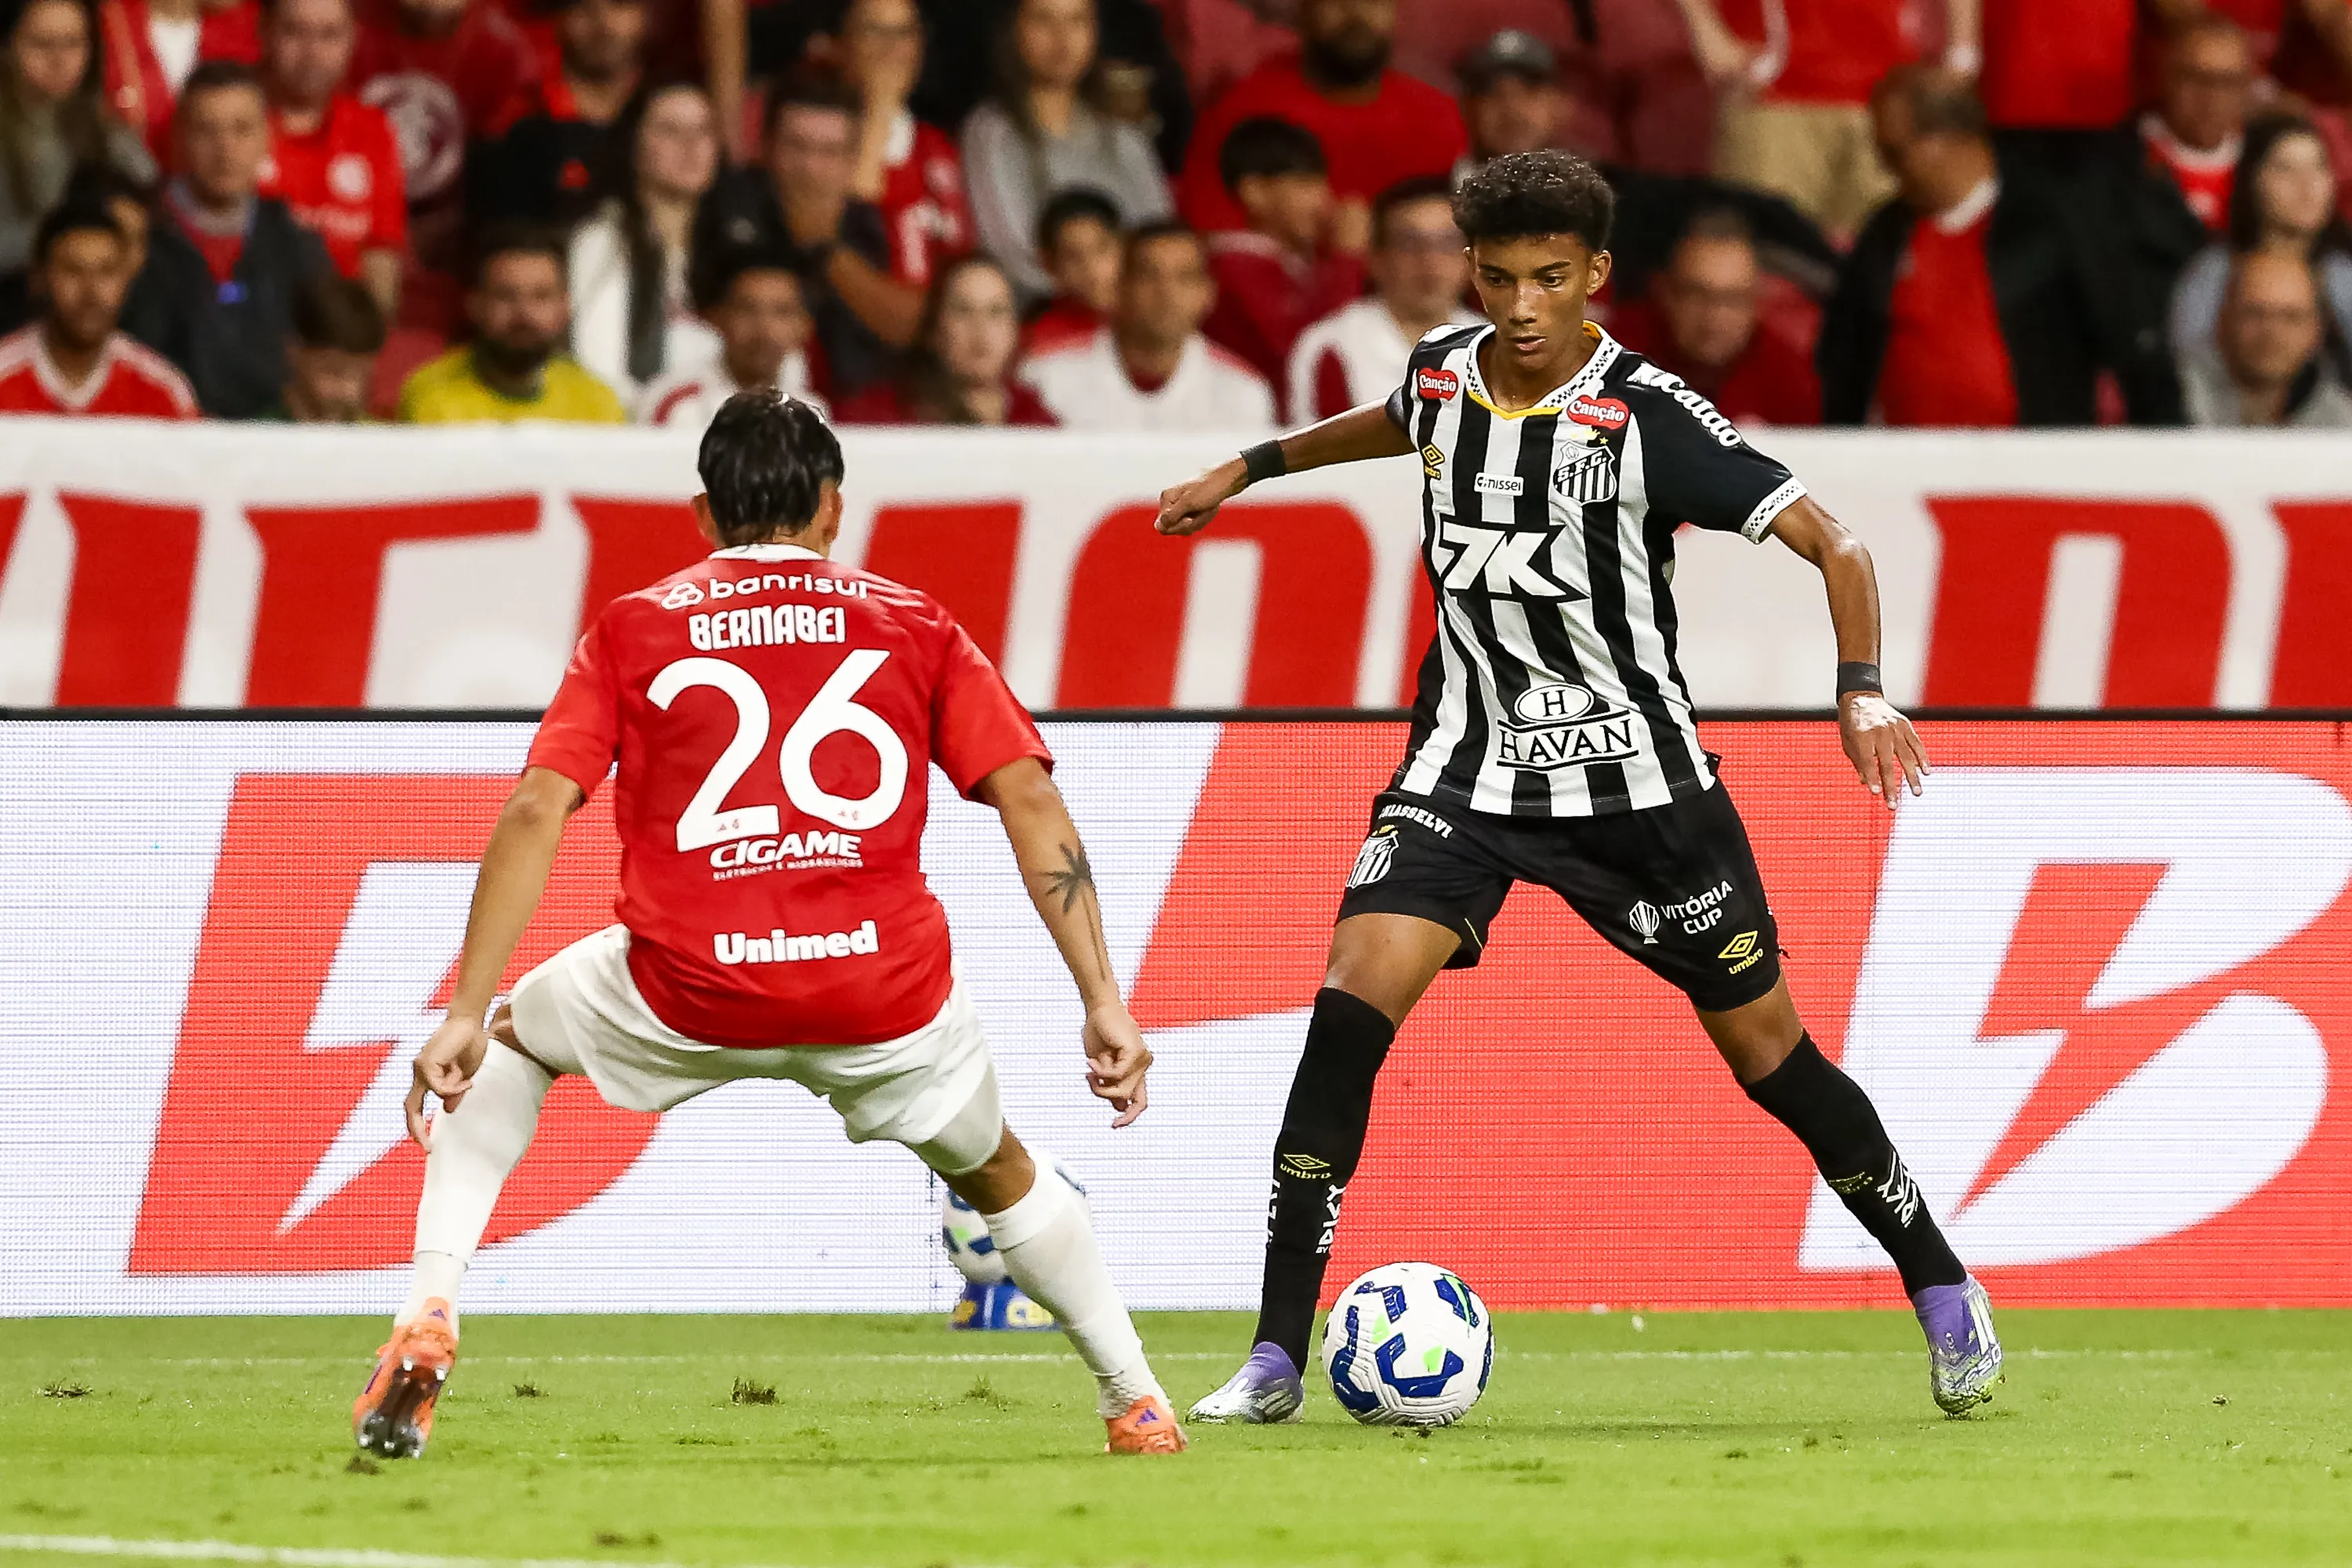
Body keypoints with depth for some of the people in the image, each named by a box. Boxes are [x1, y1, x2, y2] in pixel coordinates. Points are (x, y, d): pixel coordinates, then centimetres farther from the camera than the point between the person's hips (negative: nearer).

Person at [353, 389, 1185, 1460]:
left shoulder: (632, 629, 13)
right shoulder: (917, 626, 13)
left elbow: (534, 815, 2)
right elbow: (1030, 797, 4)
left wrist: (466, 1014, 1)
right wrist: (1104, 1003, 3)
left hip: (688, 993, -1)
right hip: (885, 995, 1)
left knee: (509, 1045, 30)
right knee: (998, 1177, 31)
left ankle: (429, 1310, 13)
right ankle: (1138, 1407, 31)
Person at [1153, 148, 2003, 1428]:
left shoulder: (1647, 417, -18)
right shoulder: (1443, 372, -2)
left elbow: (1830, 544, -18)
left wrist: (1862, 690, -33)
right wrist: (1250, 468, 30)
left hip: (1633, 771, -3)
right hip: (1467, 764, 3)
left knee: (1769, 1055, 3)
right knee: (1352, 1004, -18)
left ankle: (1942, 1291, 27)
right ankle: (1274, 1360, -16)